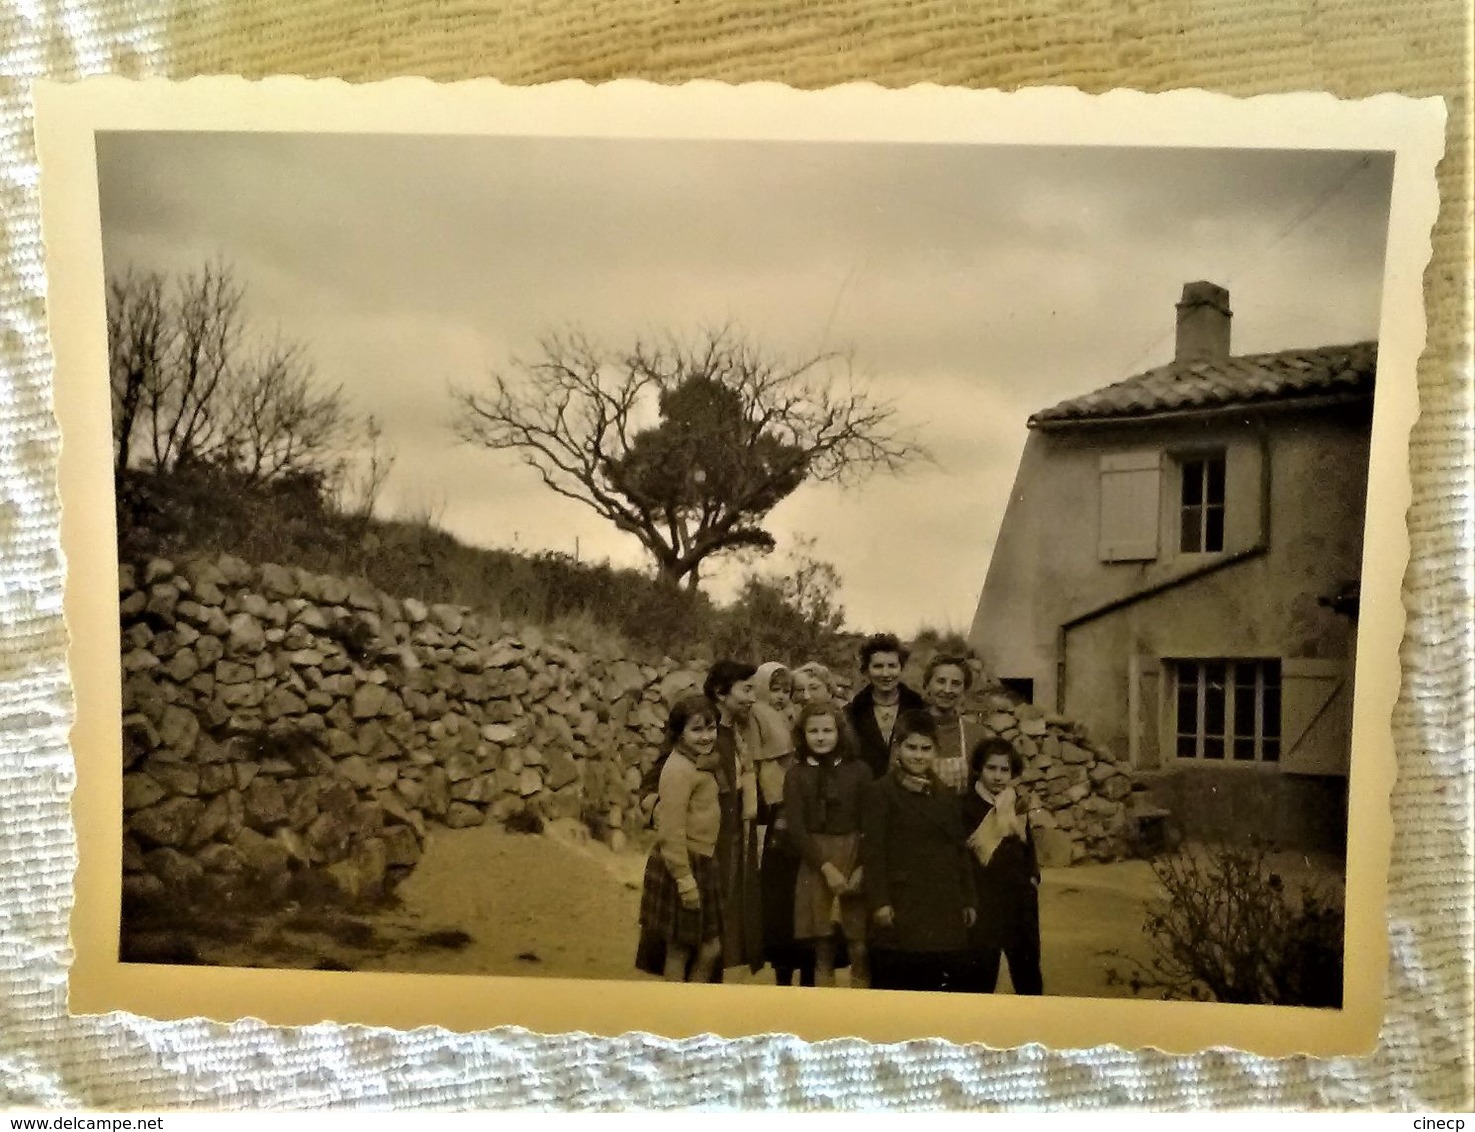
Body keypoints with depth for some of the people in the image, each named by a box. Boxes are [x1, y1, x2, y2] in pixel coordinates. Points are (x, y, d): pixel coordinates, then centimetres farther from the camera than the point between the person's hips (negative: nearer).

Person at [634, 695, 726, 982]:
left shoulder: (702, 765, 13)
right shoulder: (679, 768, -18)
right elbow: (671, 832, -22)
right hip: (681, 866, -10)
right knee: (678, 950, 3)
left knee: (710, 948, 14)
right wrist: (685, 880, -22)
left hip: (701, 866, 10)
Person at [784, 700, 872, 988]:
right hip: (815, 863, 1)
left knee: (860, 948, -3)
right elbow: (796, 827, -3)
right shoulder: (797, 774, 3)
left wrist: (862, 869, -12)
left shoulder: (859, 771, 0)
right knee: (822, 948, 5)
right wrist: (826, 867, -12)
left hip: (855, 859, -1)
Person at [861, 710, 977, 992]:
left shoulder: (948, 798, 16)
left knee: (933, 987, 4)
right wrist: (879, 902, -13)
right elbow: (872, 850, -7)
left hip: (943, 912, 5)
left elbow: (960, 852, 19)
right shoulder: (880, 792, -1)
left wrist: (969, 900, 14)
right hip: (900, 910, -5)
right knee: (893, 987, -4)